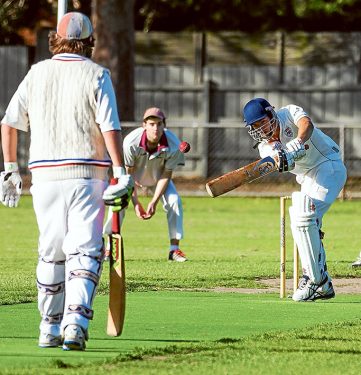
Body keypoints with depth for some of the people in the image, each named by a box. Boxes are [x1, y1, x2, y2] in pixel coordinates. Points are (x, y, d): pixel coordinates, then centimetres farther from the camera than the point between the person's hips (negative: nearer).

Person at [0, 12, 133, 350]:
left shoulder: (37, 73, 8)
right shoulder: (96, 75, -3)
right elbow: (110, 127, -12)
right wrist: (121, 173, -12)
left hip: (44, 176, 3)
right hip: (86, 174, -3)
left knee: (51, 253, 14)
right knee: (85, 252, -4)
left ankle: (50, 328, 16)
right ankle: (75, 321, -22)